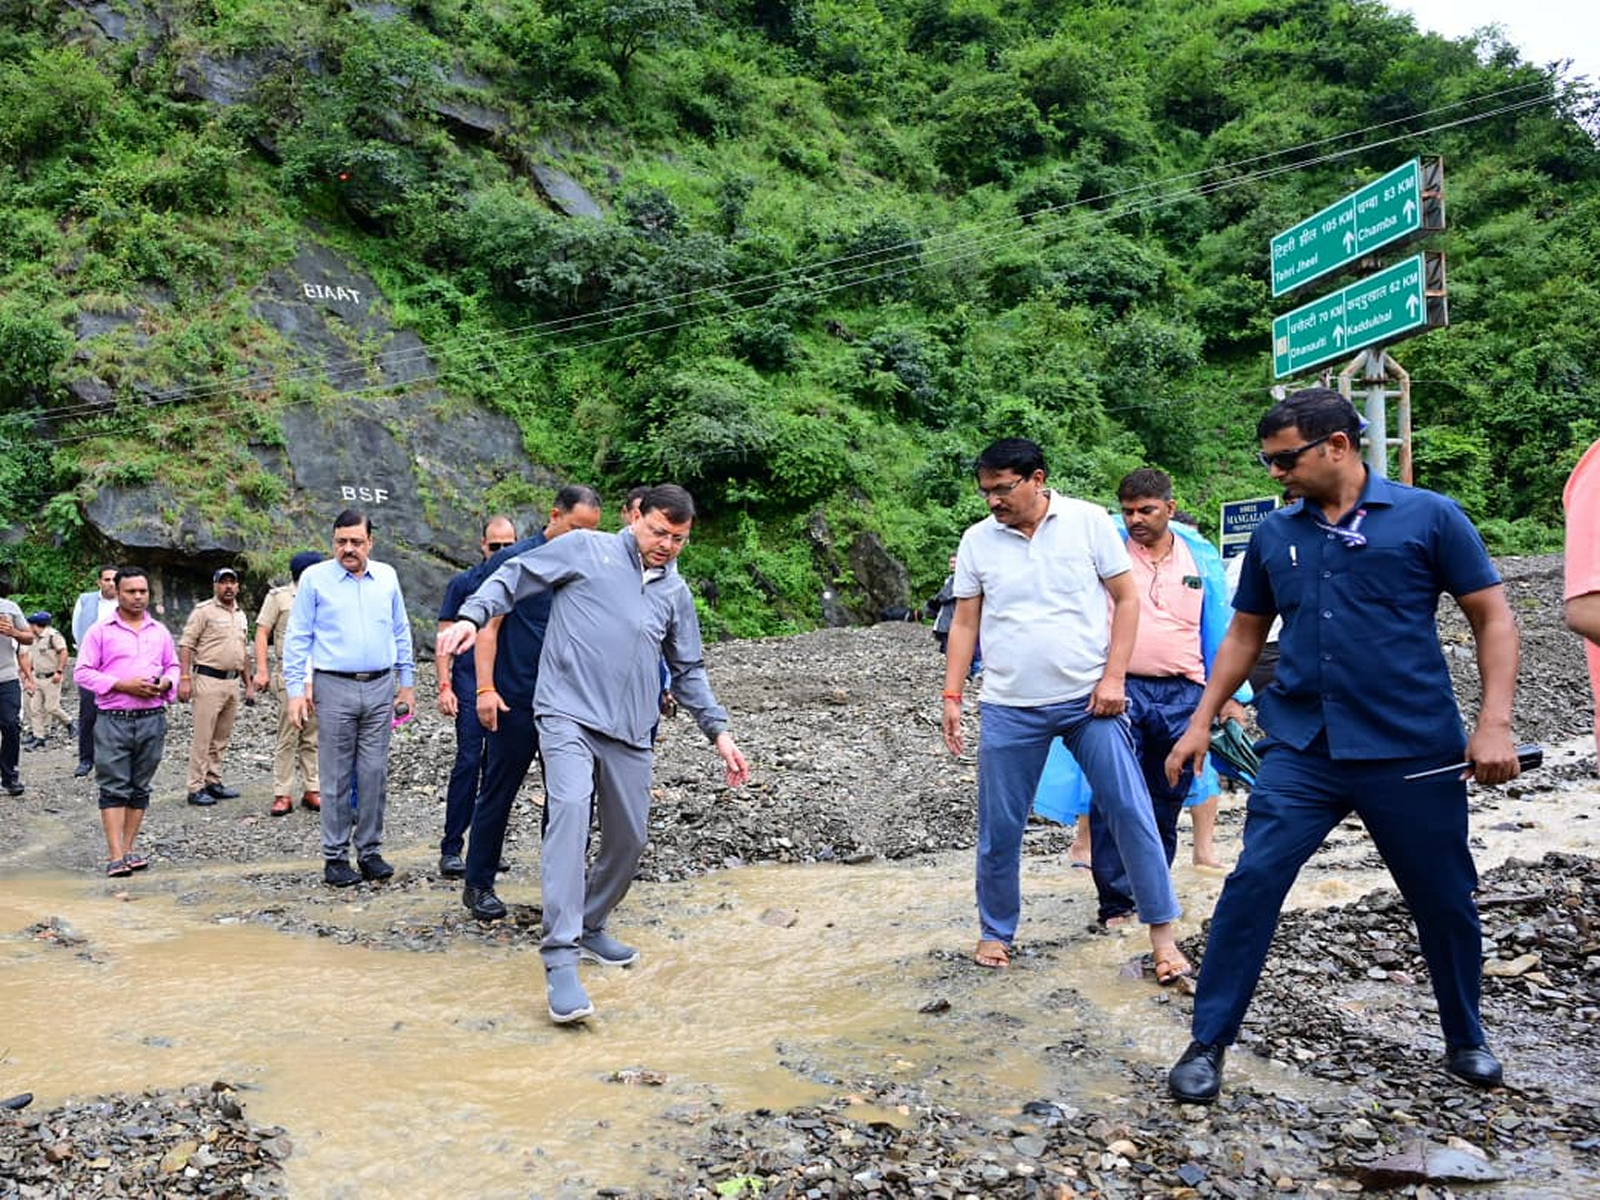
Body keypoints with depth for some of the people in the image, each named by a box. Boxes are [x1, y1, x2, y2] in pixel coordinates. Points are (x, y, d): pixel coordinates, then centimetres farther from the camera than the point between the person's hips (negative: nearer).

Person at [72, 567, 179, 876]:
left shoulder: (160, 631, 12)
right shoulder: (100, 631, 0)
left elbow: (173, 666, 19)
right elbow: (82, 673, -3)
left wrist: (166, 683, -4)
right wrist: (121, 684, -14)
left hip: (152, 719, 4)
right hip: (113, 720, -4)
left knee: (139, 788, 8)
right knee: (114, 788, -5)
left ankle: (127, 850, 15)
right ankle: (115, 856, -5)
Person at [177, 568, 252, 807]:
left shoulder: (241, 615, 17)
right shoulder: (204, 610, -4)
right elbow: (185, 645, -9)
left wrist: (249, 683, 20)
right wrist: (184, 678, -17)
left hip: (232, 682, 7)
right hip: (208, 681, -7)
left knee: (221, 738, 12)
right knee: (203, 737, -5)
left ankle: (214, 782, 20)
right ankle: (195, 788, -1)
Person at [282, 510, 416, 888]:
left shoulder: (387, 577, 10)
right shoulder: (315, 578, 1)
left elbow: (401, 632, 17)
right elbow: (298, 637, 2)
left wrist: (407, 683, 14)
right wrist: (296, 690, -5)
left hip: (380, 688, 3)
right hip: (334, 689, -3)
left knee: (374, 774, 5)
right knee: (337, 776, 1)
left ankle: (370, 851, 15)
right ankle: (335, 857, 9)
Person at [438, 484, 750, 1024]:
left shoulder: (676, 592, 17)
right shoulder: (586, 549, 4)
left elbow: (688, 670, 23)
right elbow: (515, 575, 2)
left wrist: (718, 731, 17)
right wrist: (472, 616, -15)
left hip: (630, 731, 6)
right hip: (568, 714, -6)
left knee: (629, 837, 8)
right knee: (569, 807, -26)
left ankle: (590, 927, 33)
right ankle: (561, 962, -28)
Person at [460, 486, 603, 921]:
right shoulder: (515, 560, -6)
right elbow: (488, 626, -7)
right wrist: (486, 689, -15)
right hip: (517, 701, -5)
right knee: (499, 792, 4)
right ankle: (478, 885, 17)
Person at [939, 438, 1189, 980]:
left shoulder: (1089, 521, -2)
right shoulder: (977, 540, 3)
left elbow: (1126, 600, 0)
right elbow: (964, 624, 8)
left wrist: (1113, 677, -8)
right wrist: (951, 697, 2)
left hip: (1089, 699, -1)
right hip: (1009, 708, 2)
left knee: (1132, 811, -1)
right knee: (999, 827, 6)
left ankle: (1162, 934, 12)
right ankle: (995, 932, 25)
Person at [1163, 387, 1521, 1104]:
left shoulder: (1429, 517, -3)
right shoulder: (1274, 534, 7)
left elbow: (1493, 619, -1)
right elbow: (1244, 636, 15)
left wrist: (1494, 724, -10)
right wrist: (1202, 722, 10)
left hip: (1413, 751, -2)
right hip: (1300, 750, 2)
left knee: (1444, 901, 12)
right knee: (1251, 884, -8)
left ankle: (1466, 1041, 37)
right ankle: (1208, 1044, 4)